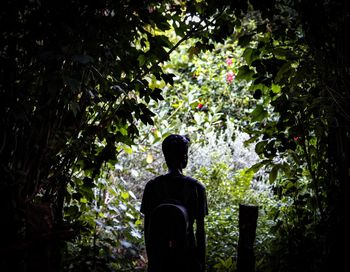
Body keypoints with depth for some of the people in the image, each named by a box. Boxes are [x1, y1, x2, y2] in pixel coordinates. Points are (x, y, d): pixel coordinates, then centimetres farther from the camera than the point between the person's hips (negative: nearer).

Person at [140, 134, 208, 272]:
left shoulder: (152, 186, -4)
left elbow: (147, 226, 1)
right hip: (187, 255, -2)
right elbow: (200, 229, -6)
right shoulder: (196, 188, -9)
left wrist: (150, 258, 12)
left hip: (159, 256, 2)